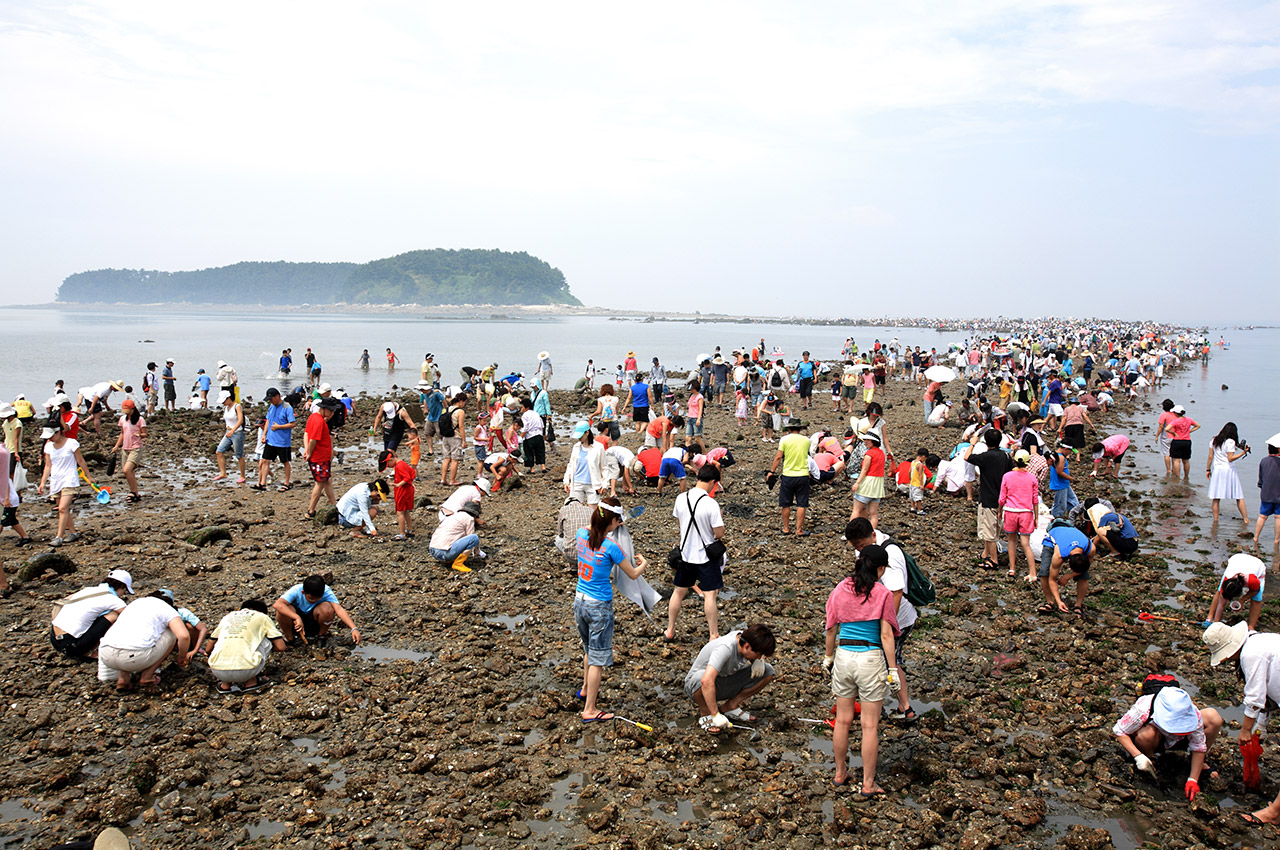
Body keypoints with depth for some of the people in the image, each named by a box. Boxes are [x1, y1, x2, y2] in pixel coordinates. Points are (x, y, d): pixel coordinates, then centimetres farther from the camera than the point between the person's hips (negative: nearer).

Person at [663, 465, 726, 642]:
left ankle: (669, 631, 28)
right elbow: (719, 533, -17)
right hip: (706, 556, -5)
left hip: (686, 553, 5)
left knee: (679, 592, 17)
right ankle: (714, 636, 11)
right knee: (709, 595, 4)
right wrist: (721, 520, 1)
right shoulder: (711, 504, -22)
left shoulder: (681, 499, -6)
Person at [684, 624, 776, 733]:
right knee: (700, 679, -44)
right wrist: (715, 715, -43)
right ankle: (705, 714, -13)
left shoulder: (745, 636, -13)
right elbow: (706, 680, -47)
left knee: (768, 671, -9)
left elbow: (761, 654, 12)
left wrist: (759, 660, -12)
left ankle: (730, 707, 0)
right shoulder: (725, 648, -35)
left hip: (723, 685, 7)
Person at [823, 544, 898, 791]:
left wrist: (828, 656, 20)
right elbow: (886, 636, -10)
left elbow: (831, 629, 7)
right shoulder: (882, 594, -9)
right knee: (870, 725, 6)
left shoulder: (841, 590, 2)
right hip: (871, 659, -4)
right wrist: (892, 669, -4)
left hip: (843, 657, 4)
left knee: (842, 720, 16)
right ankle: (868, 783, 13)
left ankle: (840, 773, 30)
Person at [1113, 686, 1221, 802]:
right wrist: (1138, 756, -34)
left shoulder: (1193, 713, -29)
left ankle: (1200, 764, 3)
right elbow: (1118, 731, -24)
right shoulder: (1142, 710, -37)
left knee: (1213, 719, -21)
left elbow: (1198, 747, -18)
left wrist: (1193, 780, -21)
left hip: (1175, 741, 3)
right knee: (1148, 734, -41)